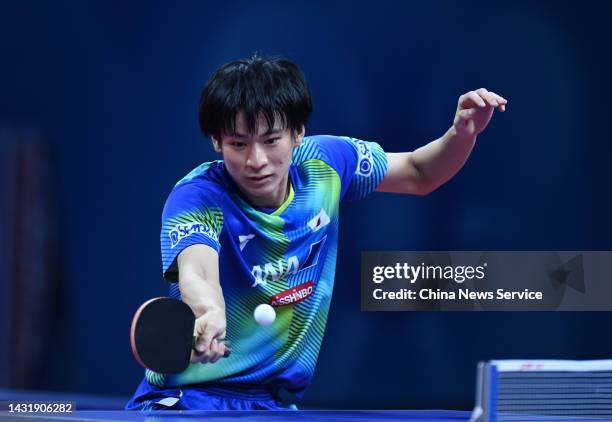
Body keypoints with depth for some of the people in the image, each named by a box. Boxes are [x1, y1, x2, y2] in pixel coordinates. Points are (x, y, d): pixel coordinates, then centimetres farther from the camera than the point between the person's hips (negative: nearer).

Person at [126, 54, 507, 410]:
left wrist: (463, 133, -6)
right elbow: (196, 273, -40)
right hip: (186, 402, -5)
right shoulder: (197, 198, -19)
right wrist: (208, 314, -62)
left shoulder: (324, 163, -3)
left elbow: (418, 174, 14)